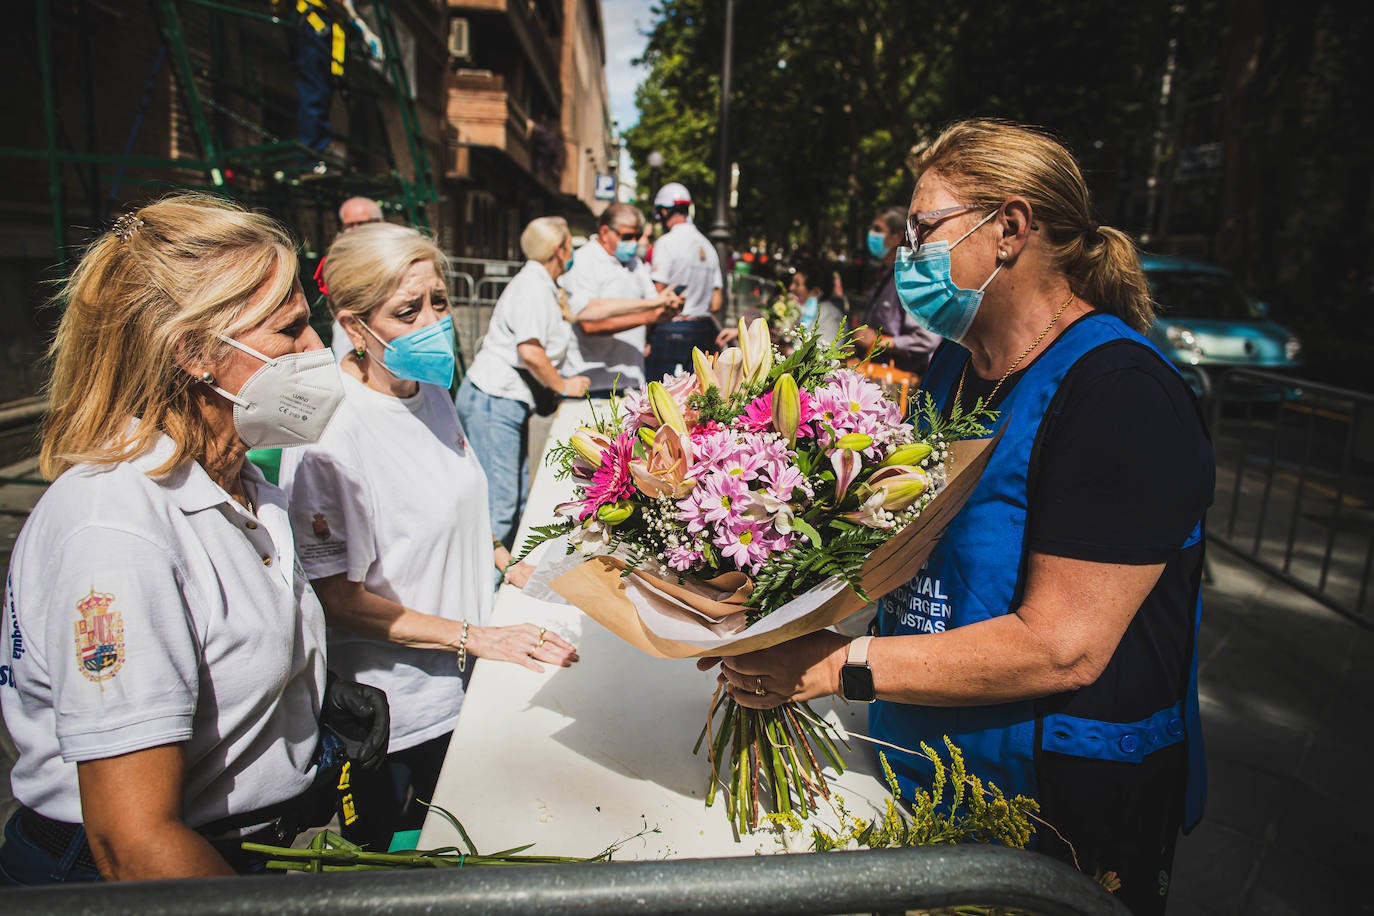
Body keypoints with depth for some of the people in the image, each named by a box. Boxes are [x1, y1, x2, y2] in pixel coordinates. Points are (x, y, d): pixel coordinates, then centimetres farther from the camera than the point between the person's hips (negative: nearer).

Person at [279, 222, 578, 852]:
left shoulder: (431, 391, 0)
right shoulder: (326, 434, -25)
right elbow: (336, 597, -22)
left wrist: (515, 569, 4)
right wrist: (477, 637, -23)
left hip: (462, 683, 7)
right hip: (391, 719, -7)